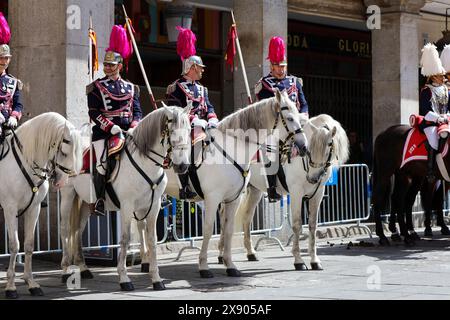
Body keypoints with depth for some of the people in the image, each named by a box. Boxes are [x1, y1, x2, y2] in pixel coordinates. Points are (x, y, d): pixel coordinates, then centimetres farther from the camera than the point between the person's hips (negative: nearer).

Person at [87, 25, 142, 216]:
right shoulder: (96, 87, 6)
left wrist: (134, 125, -8)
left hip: (127, 131, 4)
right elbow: (94, 113, -3)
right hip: (104, 132, -4)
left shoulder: (131, 88, 18)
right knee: (104, 165, -17)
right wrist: (111, 127, -15)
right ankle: (100, 200, -4)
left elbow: (137, 111, 14)